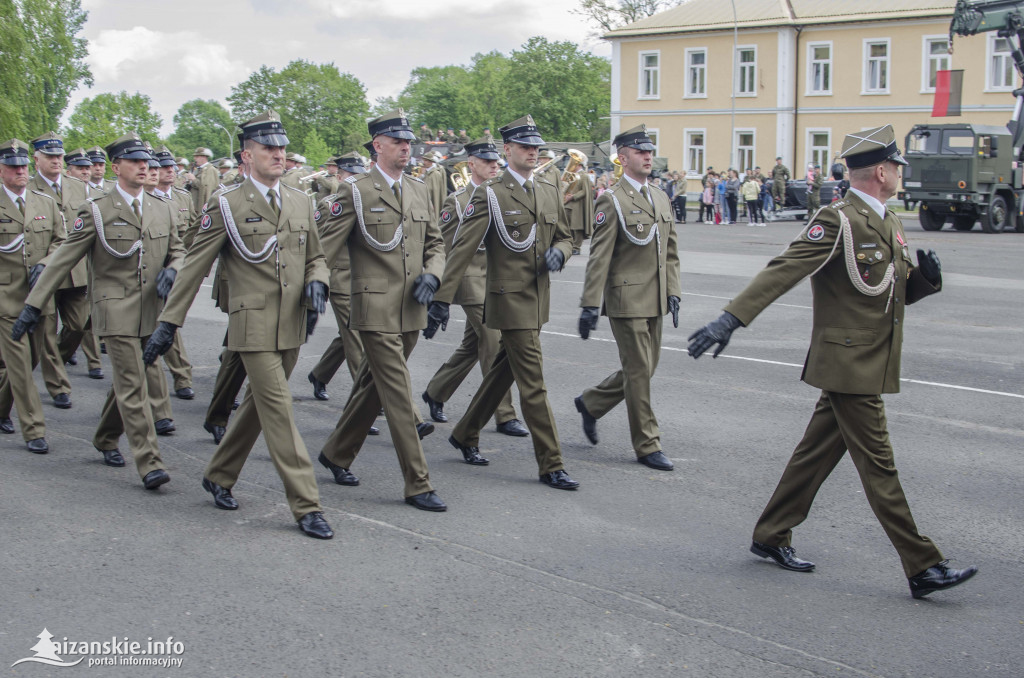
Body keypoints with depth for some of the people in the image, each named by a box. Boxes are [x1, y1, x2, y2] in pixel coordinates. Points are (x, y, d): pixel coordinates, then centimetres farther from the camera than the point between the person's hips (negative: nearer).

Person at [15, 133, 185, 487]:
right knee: (133, 387, -8)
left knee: (127, 383, 14)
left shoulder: (163, 210, 10)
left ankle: (105, 439, 37)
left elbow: (178, 251, 20)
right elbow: (63, 259, -3)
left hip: (153, 313, 5)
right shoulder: (96, 211, -3)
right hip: (117, 312, -5)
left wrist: (171, 270, -5)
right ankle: (149, 464, -8)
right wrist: (33, 305, -5)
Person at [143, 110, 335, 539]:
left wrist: (316, 283, -3)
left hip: (292, 327, 6)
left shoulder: (300, 203, 11)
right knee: (278, 411, -7)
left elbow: (315, 256, 20)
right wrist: (169, 322, -4)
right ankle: (306, 505, -4)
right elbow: (194, 268, -2)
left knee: (258, 405, 16)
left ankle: (219, 476, 34)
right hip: (254, 326, -6)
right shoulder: (227, 206, -5)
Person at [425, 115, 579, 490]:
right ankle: (551, 465, -1)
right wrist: (442, 299, -19)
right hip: (510, 301, -7)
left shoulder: (550, 191, 11)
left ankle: (465, 435, 36)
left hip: (538, 300, 7)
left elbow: (565, 236, 19)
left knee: (503, 372, 19)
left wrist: (559, 252, -7)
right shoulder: (490, 194, -10)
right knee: (533, 384, -6)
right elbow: (462, 249, -14)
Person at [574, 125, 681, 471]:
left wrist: (673, 293, 9)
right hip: (627, 301, -8)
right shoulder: (612, 201, -9)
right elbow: (599, 257, -13)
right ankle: (647, 445, 9)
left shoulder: (661, 199, 13)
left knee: (644, 369, 14)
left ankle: (590, 403, 35)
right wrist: (590, 305, -17)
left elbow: (670, 251, 18)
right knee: (639, 372, -2)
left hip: (654, 302, 8)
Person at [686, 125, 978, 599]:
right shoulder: (839, 221, -15)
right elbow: (782, 272, -23)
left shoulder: (888, 223, 14)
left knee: (818, 452, 15)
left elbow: (900, 293, 21)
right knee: (877, 464, -3)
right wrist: (731, 319, -32)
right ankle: (922, 567, 2)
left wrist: (925, 277, -2)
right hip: (849, 364, -9)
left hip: (870, 365, 9)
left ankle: (771, 536, 27)